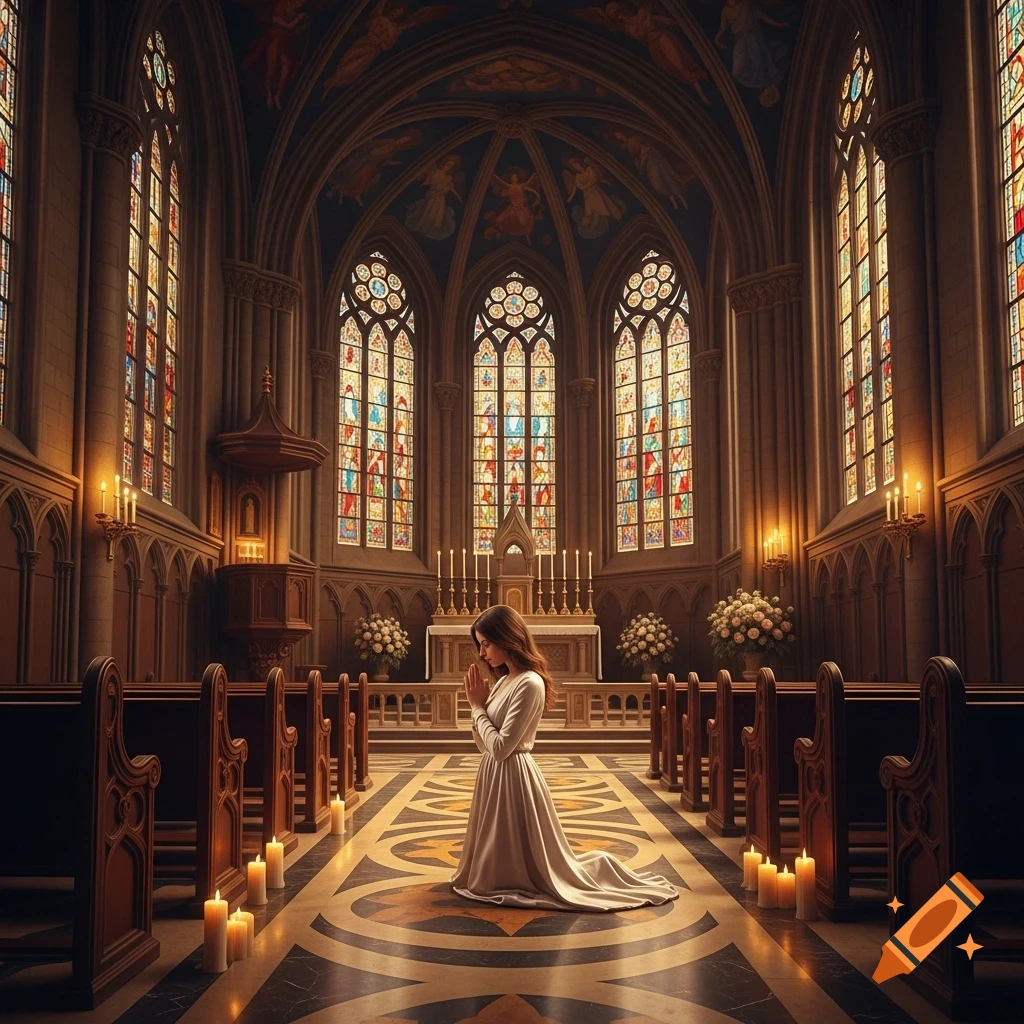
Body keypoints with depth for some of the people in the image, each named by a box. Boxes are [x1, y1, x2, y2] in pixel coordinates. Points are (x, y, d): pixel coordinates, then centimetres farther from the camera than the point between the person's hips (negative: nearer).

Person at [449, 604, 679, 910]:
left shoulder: (529, 684, -20)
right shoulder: (504, 681, 10)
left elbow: (501, 747, -22)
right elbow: (485, 745, 11)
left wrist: (479, 707, -10)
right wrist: (478, 706, -3)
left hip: (513, 778, -10)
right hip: (494, 777, 10)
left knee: (520, 867, 3)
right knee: (502, 866, 20)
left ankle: (598, 869, 19)